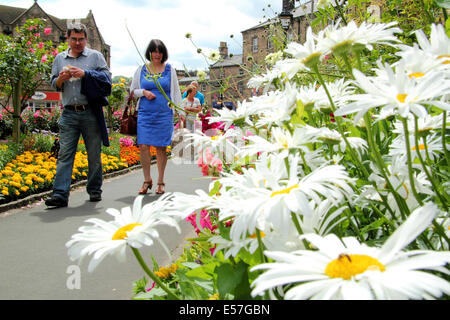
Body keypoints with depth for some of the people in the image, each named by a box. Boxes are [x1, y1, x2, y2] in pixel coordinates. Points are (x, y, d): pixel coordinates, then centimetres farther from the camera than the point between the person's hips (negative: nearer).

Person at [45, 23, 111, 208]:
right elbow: (54, 85, 19)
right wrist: (60, 79, -3)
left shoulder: (95, 56, 8)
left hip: (90, 113, -2)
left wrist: (85, 74, -12)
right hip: (69, 114, 2)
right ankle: (60, 195, -5)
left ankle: (94, 191, 17)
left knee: (94, 154, 5)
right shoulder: (60, 59, 17)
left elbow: (106, 78, -1)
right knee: (64, 154, -4)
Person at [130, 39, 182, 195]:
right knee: (143, 146, -6)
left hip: (164, 114, -1)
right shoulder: (141, 69, 10)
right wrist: (144, 92, -6)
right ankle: (147, 180, 9)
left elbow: (176, 92, 10)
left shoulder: (169, 69, 8)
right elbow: (133, 90, 15)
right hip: (145, 113, 1)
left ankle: (160, 182, 12)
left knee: (161, 147, 1)